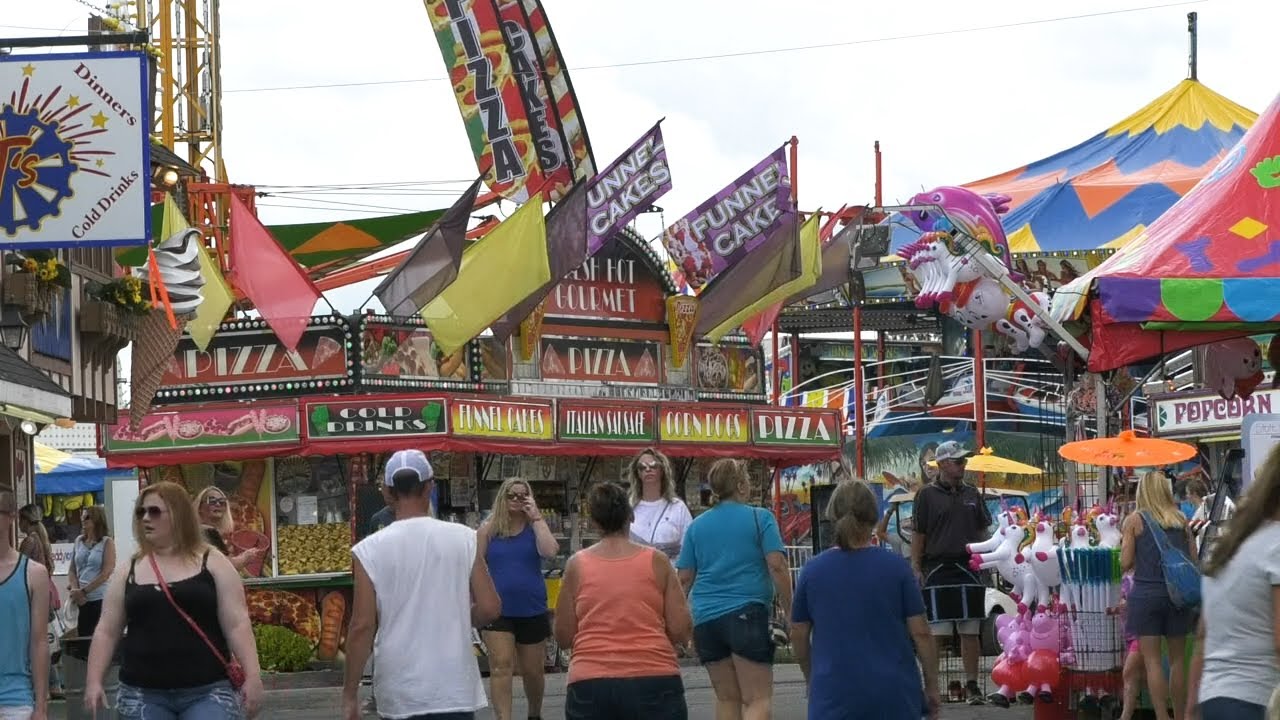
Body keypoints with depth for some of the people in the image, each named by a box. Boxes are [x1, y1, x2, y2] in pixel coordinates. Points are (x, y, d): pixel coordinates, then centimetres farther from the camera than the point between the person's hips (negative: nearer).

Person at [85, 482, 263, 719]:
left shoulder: (212, 563, 3)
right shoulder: (129, 571, 11)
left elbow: (237, 624, -3)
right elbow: (106, 632, 11)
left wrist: (252, 676, -12)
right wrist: (94, 682, 1)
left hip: (207, 692, -3)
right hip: (142, 695, 3)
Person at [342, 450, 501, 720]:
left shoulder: (369, 550, -5)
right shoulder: (463, 539, -2)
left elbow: (362, 627, -7)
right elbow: (490, 608, -2)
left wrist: (350, 694, 0)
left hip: (399, 692, 0)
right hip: (453, 688, 0)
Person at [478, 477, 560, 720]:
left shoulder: (535, 527, 1)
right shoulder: (488, 529, 0)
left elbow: (550, 551, -19)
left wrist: (536, 517, -15)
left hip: (532, 610, 1)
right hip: (498, 609, -1)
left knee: (533, 670, 14)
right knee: (501, 667, -12)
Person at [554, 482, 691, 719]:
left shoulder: (577, 564, 4)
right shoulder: (656, 561, 2)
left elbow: (563, 637, 8)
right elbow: (682, 631, 0)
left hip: (590, 685, 1)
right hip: (654, 682, -1)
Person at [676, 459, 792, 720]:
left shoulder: (697, 525, 11)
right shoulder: (760, 518, -1)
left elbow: (684, 578, 9)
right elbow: (777, 566, -9)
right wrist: (788, 611, -3)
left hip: (706, 619, 5)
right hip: (747, 613, -5)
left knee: (726, 698, 15)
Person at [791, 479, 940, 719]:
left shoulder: (812, 570, -1)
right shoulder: (895, 566, -4)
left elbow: (798, 635, 7)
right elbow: (920, 632, -3)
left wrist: (812, 680, 24)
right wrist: (932, 686, 9)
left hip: (833, 695, 0)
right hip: (893, 694, 0)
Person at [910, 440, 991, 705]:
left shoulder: (971, 494, 13)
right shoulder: (927, 495, 0)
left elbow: (983, 531, 18)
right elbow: (918, 535, -1)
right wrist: (916, 568, -7)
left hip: (968, 570, 4)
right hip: (937, 571, -4)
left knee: (970, 631, 5)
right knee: (935, 633, -3)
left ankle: (972, 684, 10)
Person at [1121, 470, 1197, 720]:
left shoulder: (1134, 521, -2)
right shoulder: (1181, 520, 6)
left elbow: (1126, 563, -4)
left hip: (1146, 593, -3)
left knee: (1152, 660, -2)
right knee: (1178, 659, 12)